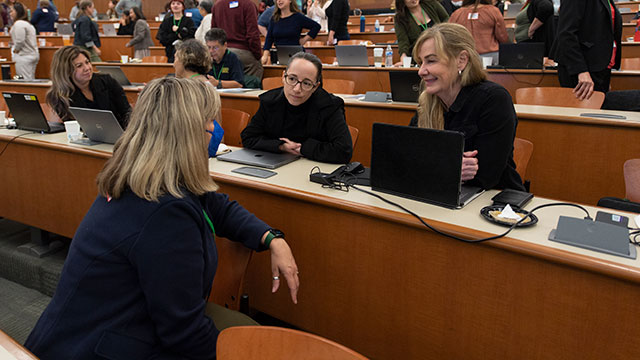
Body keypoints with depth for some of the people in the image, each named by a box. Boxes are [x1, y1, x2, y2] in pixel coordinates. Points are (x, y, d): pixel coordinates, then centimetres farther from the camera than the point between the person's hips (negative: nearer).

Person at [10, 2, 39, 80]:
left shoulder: (18, 24, -13)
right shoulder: (27, 23, 19)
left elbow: (20, 41, -21)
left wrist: (15, 50, -5)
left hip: (24, 57, -10)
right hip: (32, 55, 10)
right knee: (31, 80, 12)